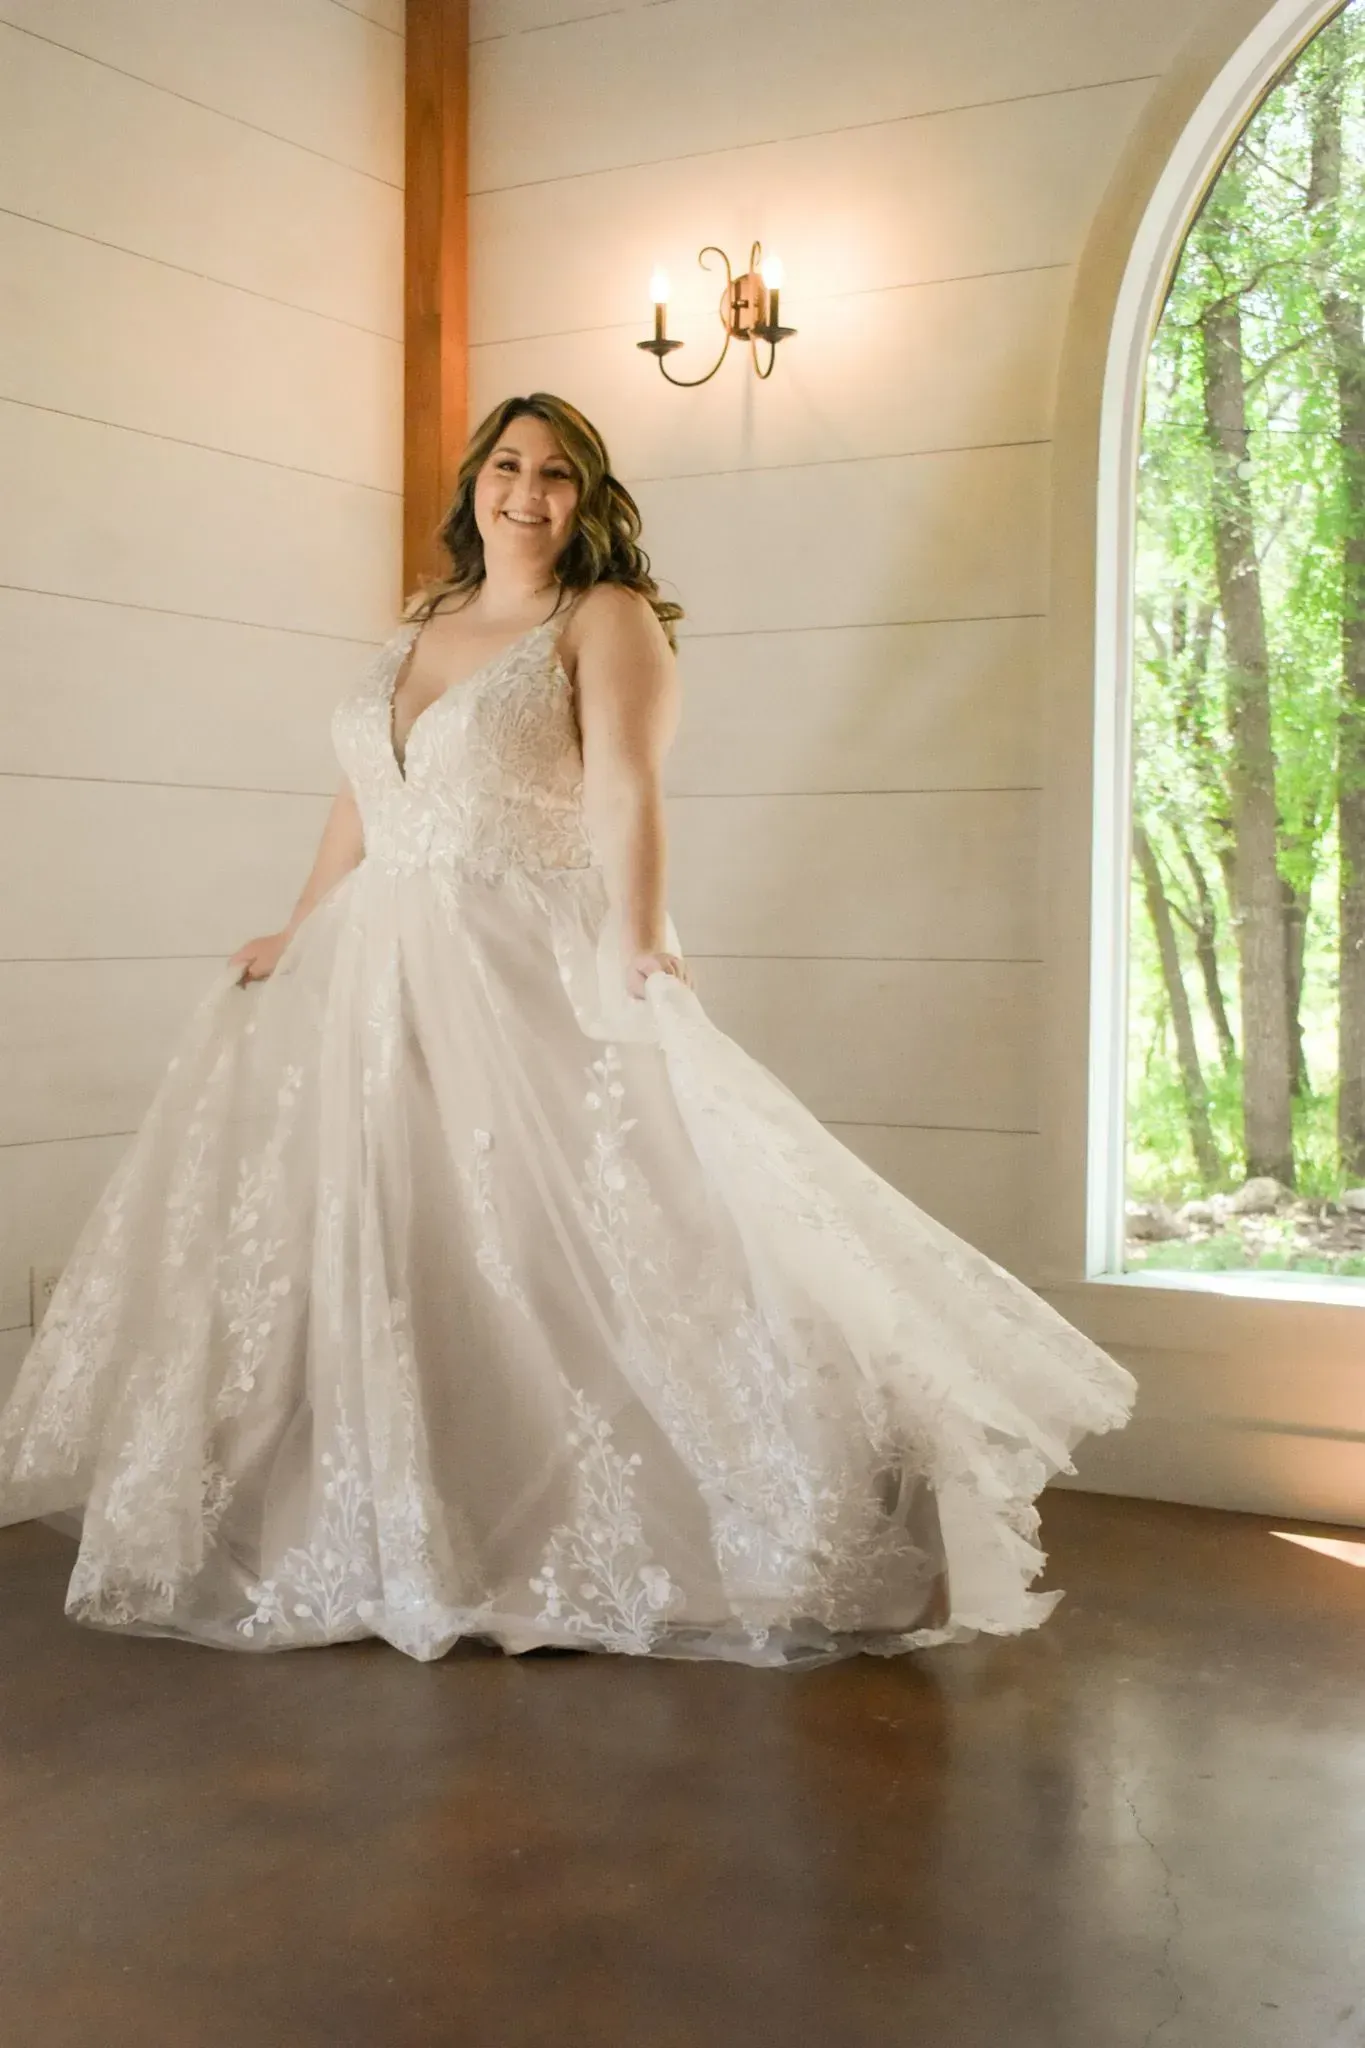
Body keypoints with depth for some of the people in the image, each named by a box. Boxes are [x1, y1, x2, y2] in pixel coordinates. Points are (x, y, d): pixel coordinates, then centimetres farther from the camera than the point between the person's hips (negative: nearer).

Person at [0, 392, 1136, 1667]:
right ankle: (372, 1541, 23)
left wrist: (637, 951, -31)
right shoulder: (419, 624, 18)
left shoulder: (608, 618, -2)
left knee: (575, 1261, -10)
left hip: (534, 982, -7)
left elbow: (623, 793, -17)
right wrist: (298, 937, 23)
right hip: (372, 981, 7)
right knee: (355, 1262, 10)